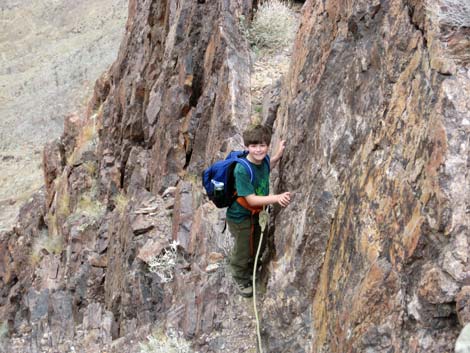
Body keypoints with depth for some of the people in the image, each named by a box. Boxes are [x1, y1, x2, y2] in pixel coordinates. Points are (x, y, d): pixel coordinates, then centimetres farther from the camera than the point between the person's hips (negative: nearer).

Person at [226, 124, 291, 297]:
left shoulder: (263, 159, -13)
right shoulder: (242, 170, -34)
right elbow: (251, 199, -34)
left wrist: (278, 155, -2)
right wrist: (277, 198, -43)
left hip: (256, 213, 7)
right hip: (240, 216, -7)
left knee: (259, 246, 27)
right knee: (242, 250, 15)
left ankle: (251, 270, 56)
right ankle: (240, 280, 42)